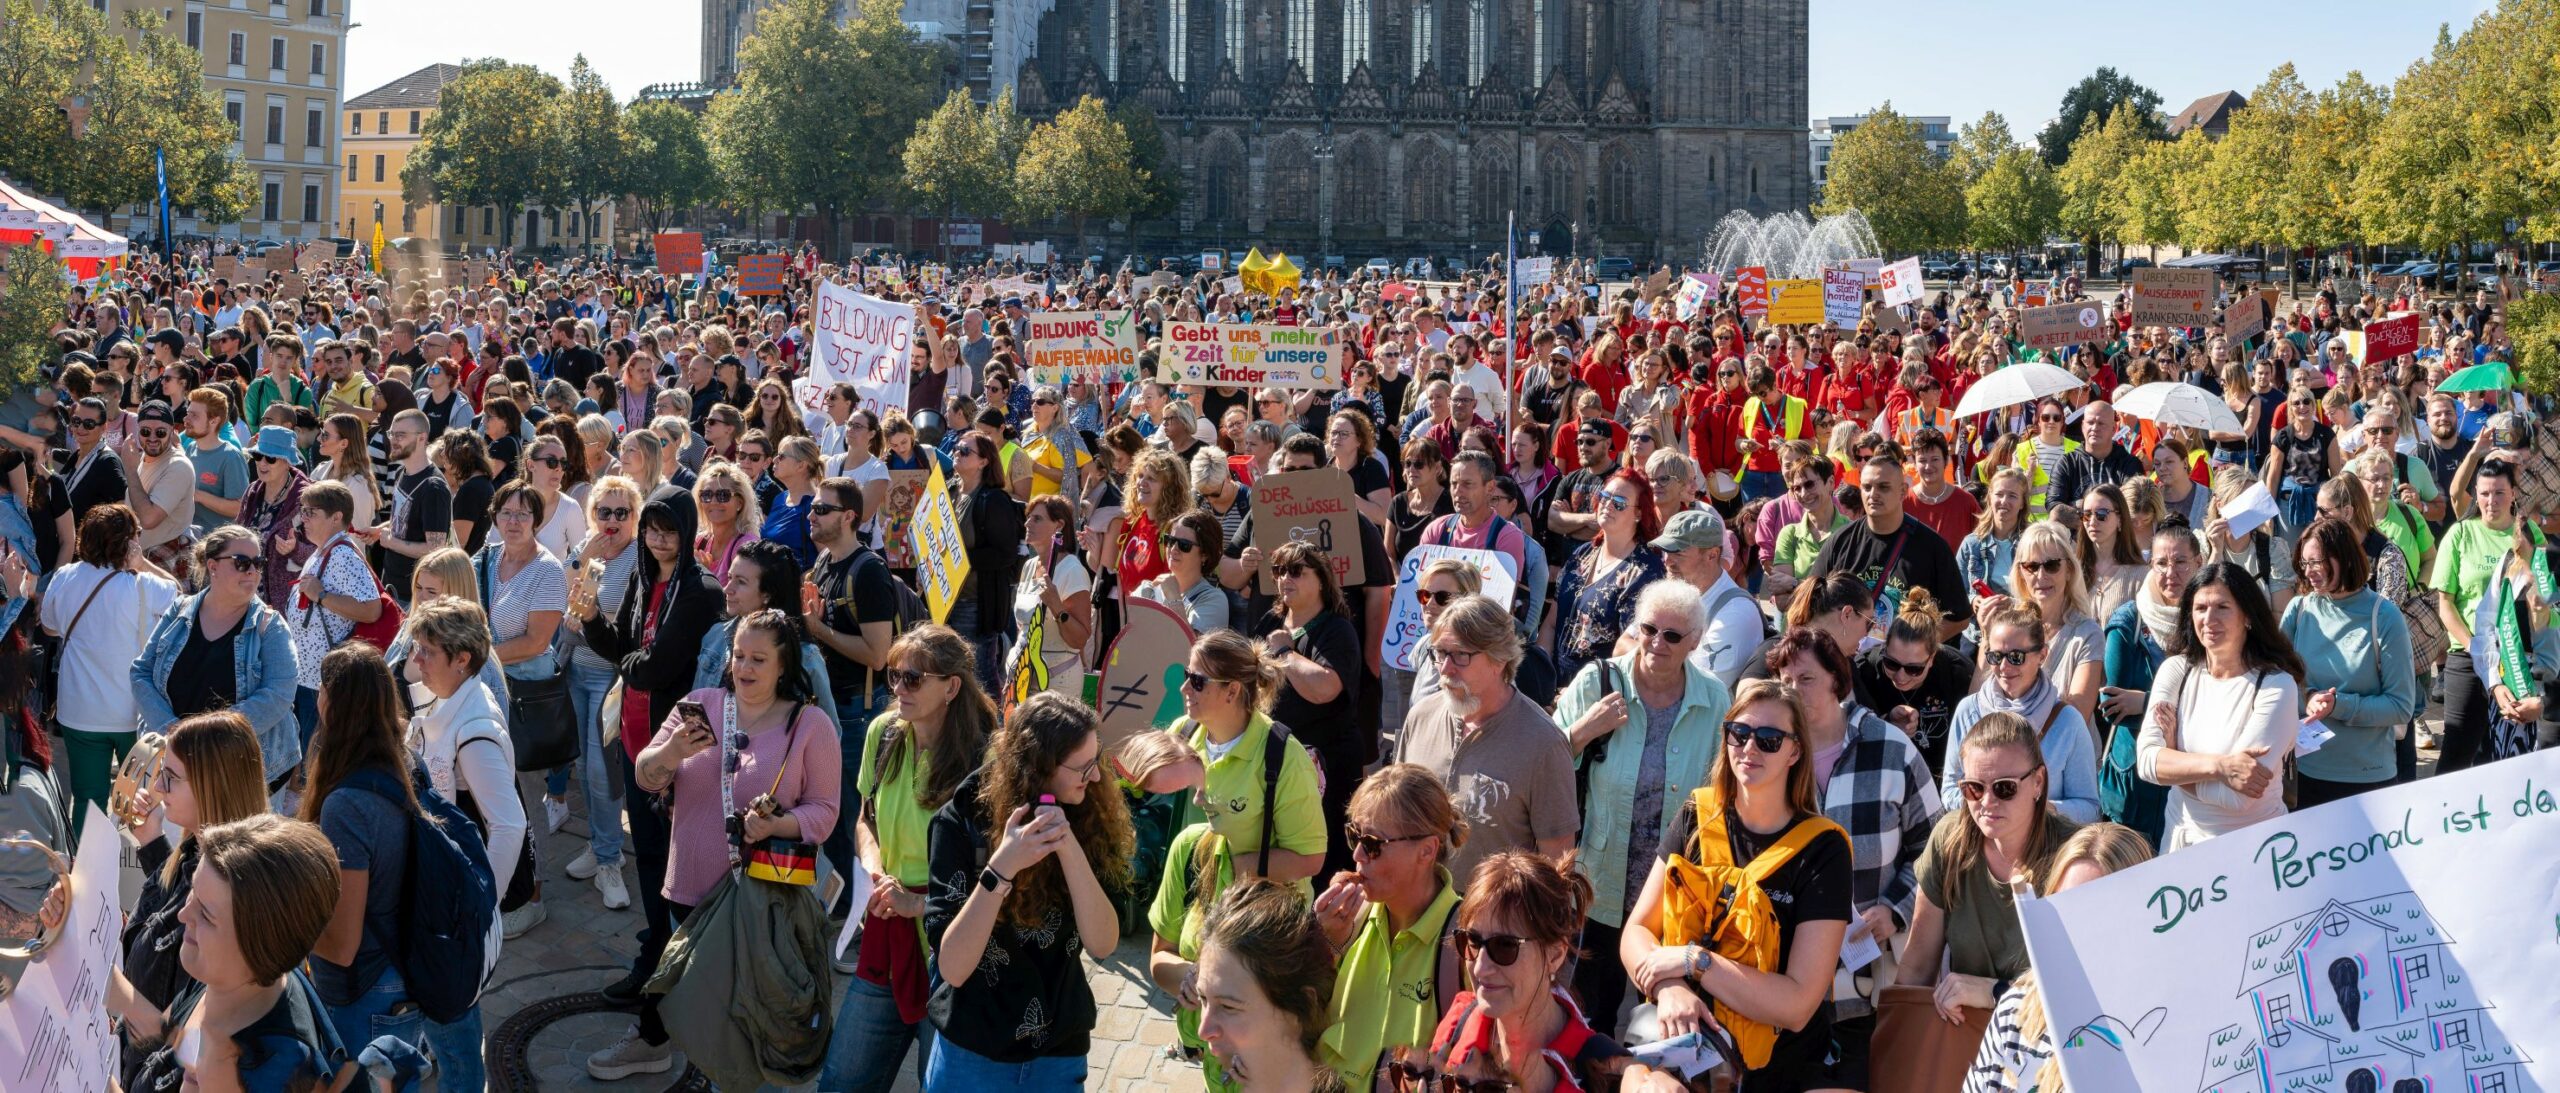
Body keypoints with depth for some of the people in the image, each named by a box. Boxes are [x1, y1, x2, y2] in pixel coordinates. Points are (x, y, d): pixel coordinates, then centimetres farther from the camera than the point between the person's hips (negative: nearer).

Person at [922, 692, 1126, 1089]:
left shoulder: (1089, 818, -6)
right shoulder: (963, 823, -15)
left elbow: (1102, 944, -16)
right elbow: (953, 968, -21)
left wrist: (1070, 847, -29)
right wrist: (1001, 868, -33)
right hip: (971, 1055, -2)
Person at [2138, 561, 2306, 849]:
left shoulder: (2276, 685, -13)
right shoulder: (2176, 670, 0)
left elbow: (2237, 797, -19)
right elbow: (2148, 760, -12)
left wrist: (2178, 764, -6)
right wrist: (2219, 765, -24)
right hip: (2180, 839, 3)